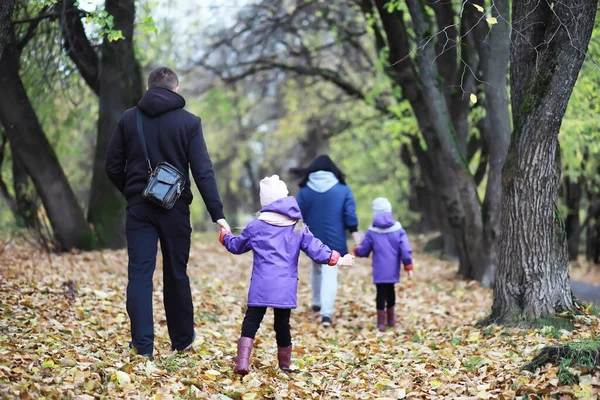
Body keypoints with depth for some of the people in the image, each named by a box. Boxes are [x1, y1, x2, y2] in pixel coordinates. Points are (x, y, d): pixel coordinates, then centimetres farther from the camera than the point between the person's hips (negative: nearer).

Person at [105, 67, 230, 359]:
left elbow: (113, 167, 4)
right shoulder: (189, 122, -3)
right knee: (176, 274, 11)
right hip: (175, 208, 0)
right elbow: (203, 172, -9)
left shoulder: (128, 119, 3)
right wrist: (218, 214, -9)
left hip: (139, 208, 1)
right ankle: (182, 339, 23)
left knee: (140, 274, 1)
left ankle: (142, 345, -5)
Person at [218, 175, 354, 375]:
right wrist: (337, 259, 15)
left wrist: (225, 237, 39)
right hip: (286, 288, 2)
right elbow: (316, 250, 4)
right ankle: (285, 366, 21)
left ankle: (242, 362, -16)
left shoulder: (256, 226, 4)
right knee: (282, 325, 12)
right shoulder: (299, 228, 7)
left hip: (261, 287, -2)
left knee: (251, 321, 0)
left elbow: (236, 246, 19)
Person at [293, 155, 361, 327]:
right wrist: (355, 233, -2)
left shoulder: (305, 190, 2)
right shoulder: (343, 189, 0)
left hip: (313, 240, 2)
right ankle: (326, 313, -16)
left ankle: (317, 303, 35)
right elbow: (350, 214, -5)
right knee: (330, 275, -6)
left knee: (316, 269, 25)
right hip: (334, 240, -2)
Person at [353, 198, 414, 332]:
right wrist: (408, 266, 0)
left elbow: (363, 251, 3)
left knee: (381, 293, 4)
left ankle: (381, 322, 3)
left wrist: (356, 250, 26)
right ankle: (391, 318, 32)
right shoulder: (398, 229, -3)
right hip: (393, 270, 2)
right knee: (390, 290, 20)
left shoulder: (372, 232, -5)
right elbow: (405, 250, -7)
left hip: (379, 271, -2)